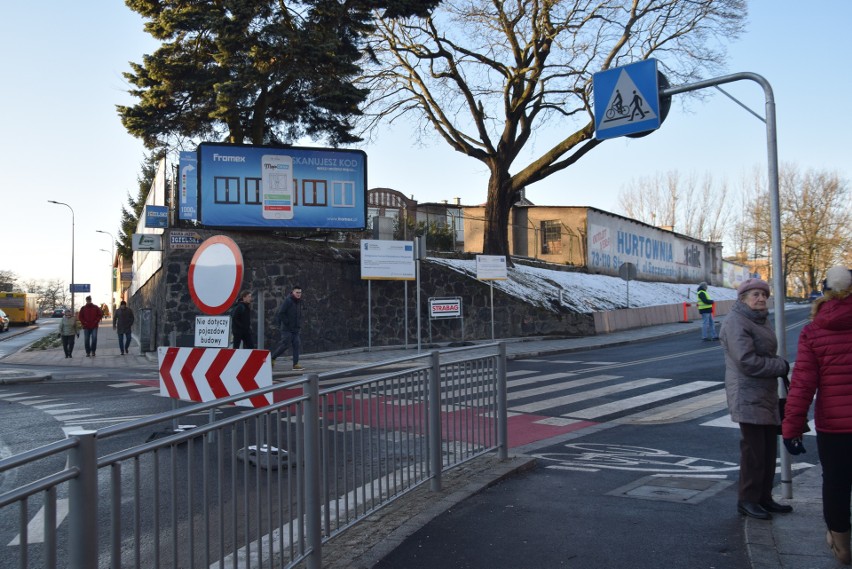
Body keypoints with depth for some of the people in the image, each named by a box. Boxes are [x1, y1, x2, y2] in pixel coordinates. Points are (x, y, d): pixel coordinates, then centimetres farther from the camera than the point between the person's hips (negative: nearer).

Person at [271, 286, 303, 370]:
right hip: (287, 328, -8)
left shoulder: (299, 302, 14)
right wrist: (287, 323, -16)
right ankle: (272, 358, 10)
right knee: (285, 345, -8)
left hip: (296, 328, 8)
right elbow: (280, 313, -18)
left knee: (297, 345, 0)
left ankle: (295, 364, 1)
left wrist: (299, 325, 10)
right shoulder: (287, 301, -12)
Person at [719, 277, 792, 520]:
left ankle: (764, 498, 25)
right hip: (748, 397, -9)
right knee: (753, 450, -5)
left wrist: (779, 366, 2)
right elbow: (747, 361, -22)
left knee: (769, 449, 13)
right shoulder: (736, 322, -15)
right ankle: (747, 500, 8)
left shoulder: (760, 319, 17)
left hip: (766, 396, 9)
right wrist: (782, 366, -12)